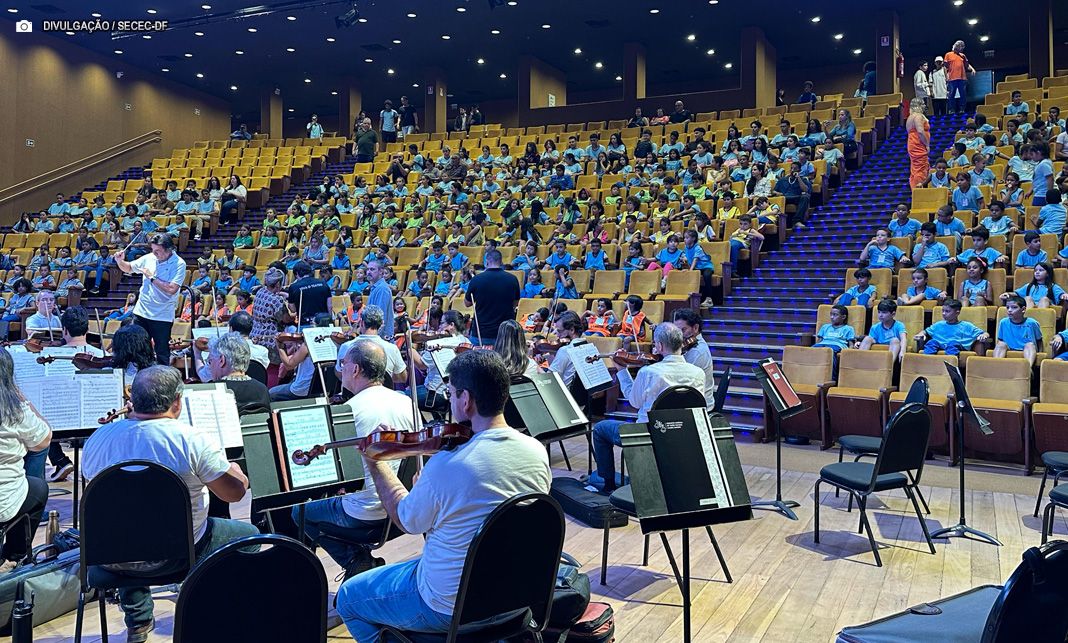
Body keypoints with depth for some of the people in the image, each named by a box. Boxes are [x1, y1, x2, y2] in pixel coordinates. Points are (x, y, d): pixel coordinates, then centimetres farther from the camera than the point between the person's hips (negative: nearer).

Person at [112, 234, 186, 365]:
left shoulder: (179, 264, -13)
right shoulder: (149, 258, 2)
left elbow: (172, 289, -24)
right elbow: (129, 268, 19)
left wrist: (152, 277, -15)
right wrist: (119, 261, -2)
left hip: (162, 316, -5)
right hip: (141, 312, 5)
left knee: (162, 354, 6)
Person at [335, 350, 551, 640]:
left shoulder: (445, 466, -30)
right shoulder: (537, 451, -10)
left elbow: (407, 520, -10)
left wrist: (376, 466, 3)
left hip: (451, 606, -7)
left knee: (348, 597, 17)